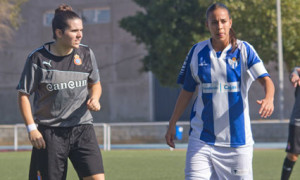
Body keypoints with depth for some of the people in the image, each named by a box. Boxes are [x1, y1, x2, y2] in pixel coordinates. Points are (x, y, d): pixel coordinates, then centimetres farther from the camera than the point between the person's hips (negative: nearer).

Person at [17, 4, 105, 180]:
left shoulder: (86, 54, 3)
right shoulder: (38, 58, -8)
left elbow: (95, 84, 18)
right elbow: (24, 95, -2)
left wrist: (94, 98, -5)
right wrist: (32, 128, -10)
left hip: (82, 127, 3)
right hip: (49, 132, -3)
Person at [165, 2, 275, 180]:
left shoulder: (244, 49, -1)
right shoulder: (197, 52, 5)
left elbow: (266, 79, -13)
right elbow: (187, 91, 13)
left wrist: (269, 98, -35)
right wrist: (172, 124, 13)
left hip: (237, 137, -1)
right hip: (202, 138, 1)